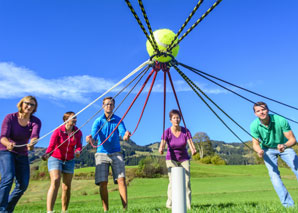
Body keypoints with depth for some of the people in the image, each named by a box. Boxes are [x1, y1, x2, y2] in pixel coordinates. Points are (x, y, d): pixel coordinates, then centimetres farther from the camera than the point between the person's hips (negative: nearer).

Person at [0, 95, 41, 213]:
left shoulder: (36, 121, -7)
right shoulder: (10, 117, -13)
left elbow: (35, 136, -26)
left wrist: (31, 144, -50)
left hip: (22, 155, 4)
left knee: (23, 184, -2)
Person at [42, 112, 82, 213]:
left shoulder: (78, 132, -4)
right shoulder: (58, 131, -15)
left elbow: (79, 146, -9)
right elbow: (51, 146, -22)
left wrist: (77, 151, -31)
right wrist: (46, 154, -42)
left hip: (69, 161, 4)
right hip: (55, 158, -3)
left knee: (67, 187, 4)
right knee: (55, 181, -23)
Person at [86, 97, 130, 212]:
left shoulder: (118, 120, 3)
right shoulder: (98, 121, 3)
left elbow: (122, 132, -13)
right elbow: (94, 135, -12)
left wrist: (126, 135, -39)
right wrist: (90, 139, -37)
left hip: (116, 153, 0)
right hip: (102, 154, 0)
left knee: (121, 180, -10)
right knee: (103, 183, -3)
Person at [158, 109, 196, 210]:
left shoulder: (186, 131, -12)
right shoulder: (167, 132, -16)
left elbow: (191, 144, -21)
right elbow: (162, 145, -28)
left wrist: (193, 150, -44)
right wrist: (161, 149, -51)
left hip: (184, 159, 2)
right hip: (171, 159, -1)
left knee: (187, 180, -12)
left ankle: (188, 205, -2)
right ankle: (170, 203, -3)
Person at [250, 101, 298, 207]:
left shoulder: (281, 121, -30)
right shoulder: (254, 126, -25)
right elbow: (255, 143, -15)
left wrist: (284, 146, -46)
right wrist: (259, 150, -38)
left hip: (284, 147, 0)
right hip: (268, 150, 0)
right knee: (274, 175, -14)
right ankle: (288, 204, -8)